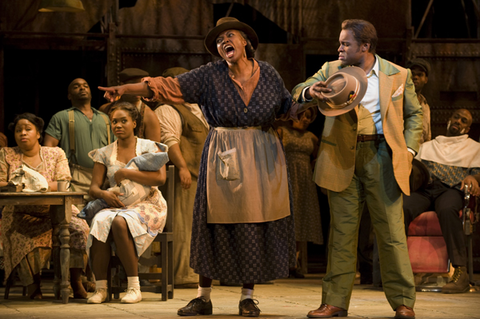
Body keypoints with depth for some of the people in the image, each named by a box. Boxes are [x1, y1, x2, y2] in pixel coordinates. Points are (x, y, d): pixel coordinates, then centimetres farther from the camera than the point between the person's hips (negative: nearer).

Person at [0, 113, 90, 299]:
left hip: (54, 210, 1)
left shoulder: (56, 154, 12)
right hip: (21, 214, 0)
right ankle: (33, 286, -19)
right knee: (24, 238, -34)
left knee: (78, 228, -29)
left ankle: (77, 283, -26)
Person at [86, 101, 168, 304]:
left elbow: (160, 178, -12)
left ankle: (134, 287, -30)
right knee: (101, 222, -33)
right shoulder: (104, 154, 15)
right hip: (117, 205, 3)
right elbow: (94, 187, 9)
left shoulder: (149, 147, 4)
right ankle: (100, 288, -28)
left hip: (147, 206, -3)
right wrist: (103, 194, -16)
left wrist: (125, 173, -12)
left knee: (120, 223, -36)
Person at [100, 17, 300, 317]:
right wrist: (125, 88, -19)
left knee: (256, 226, 1)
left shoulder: (268, 74, 3)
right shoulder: (210, 76, -3)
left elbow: (288, 109, 13)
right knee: (216, 225, 1)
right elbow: (169, 86, -10)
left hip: (263, 159, 1)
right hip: (223, 159, -1)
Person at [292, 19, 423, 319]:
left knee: (391, 231, -3)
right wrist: (311, 91, -24)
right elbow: (297, 92, 0)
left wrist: (408, 149, 0)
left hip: (382, 156, -1)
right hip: (343, 159, 2)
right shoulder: (332, 70, 9)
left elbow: (414, 114, 14)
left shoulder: (398, 75, 7)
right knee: (342, 232, 3)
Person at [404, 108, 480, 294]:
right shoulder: (428, 146, 36)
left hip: (450, 189, -2)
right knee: (401, 209, -34)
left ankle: (460, 273, -46)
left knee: (447, 210, -41)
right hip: (423, 188, 3)